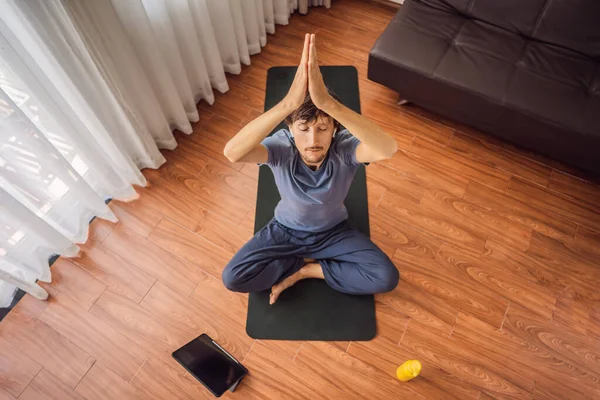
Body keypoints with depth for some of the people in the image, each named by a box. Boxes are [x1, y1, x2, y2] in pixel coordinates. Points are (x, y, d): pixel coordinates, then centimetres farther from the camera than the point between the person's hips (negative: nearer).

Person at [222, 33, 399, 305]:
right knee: (233, 278, -13)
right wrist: (288, 103, -63)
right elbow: (232, 152, -51)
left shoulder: (344, 148, -29)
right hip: (286, 230, 0)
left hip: (333, 230, 0)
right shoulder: (281, 147, -29)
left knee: (386, 277, -16)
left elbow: (388, 149, -53)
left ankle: (303, 270, 0)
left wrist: (328, 102, -65)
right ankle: (311, 261, 3)